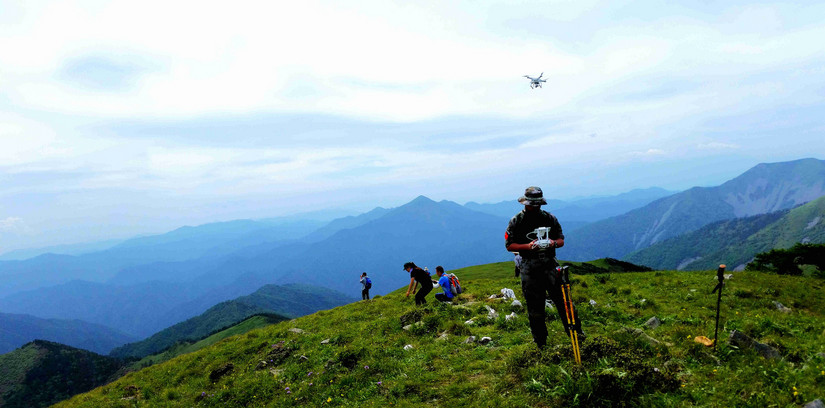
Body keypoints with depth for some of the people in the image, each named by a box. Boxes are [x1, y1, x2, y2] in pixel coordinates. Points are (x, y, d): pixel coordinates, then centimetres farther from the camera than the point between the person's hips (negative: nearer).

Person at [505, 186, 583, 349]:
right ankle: (540, 342, 17)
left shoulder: (550, 218, 9)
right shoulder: (516, 221, 2)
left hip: (550, 265, 1)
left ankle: (576, 332, 11)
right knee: (534, 306, 4)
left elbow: (561, 240, 13)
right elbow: (509, 245, 0)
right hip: (529, 269, -1)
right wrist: (528, 246, -15)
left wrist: (554, 243, -10)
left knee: (562, 298, -4)